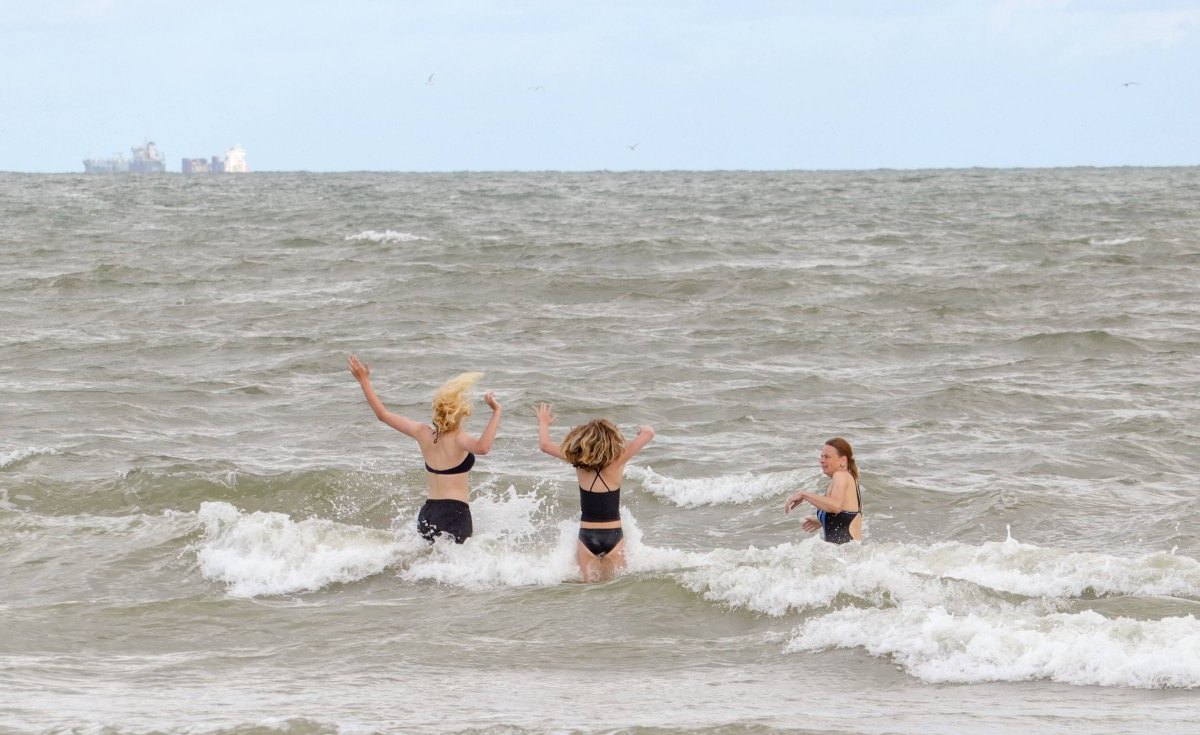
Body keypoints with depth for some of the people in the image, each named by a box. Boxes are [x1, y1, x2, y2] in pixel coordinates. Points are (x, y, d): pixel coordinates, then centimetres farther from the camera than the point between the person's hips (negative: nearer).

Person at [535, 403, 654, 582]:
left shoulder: (579, 461, -3)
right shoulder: (617, 463, -9)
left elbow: (544, 445, 8)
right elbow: (648, 433, -8)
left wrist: (544, 422, 26)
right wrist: (643, 430, 16)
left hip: (587, 536, 2)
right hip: (613, 536, -1)